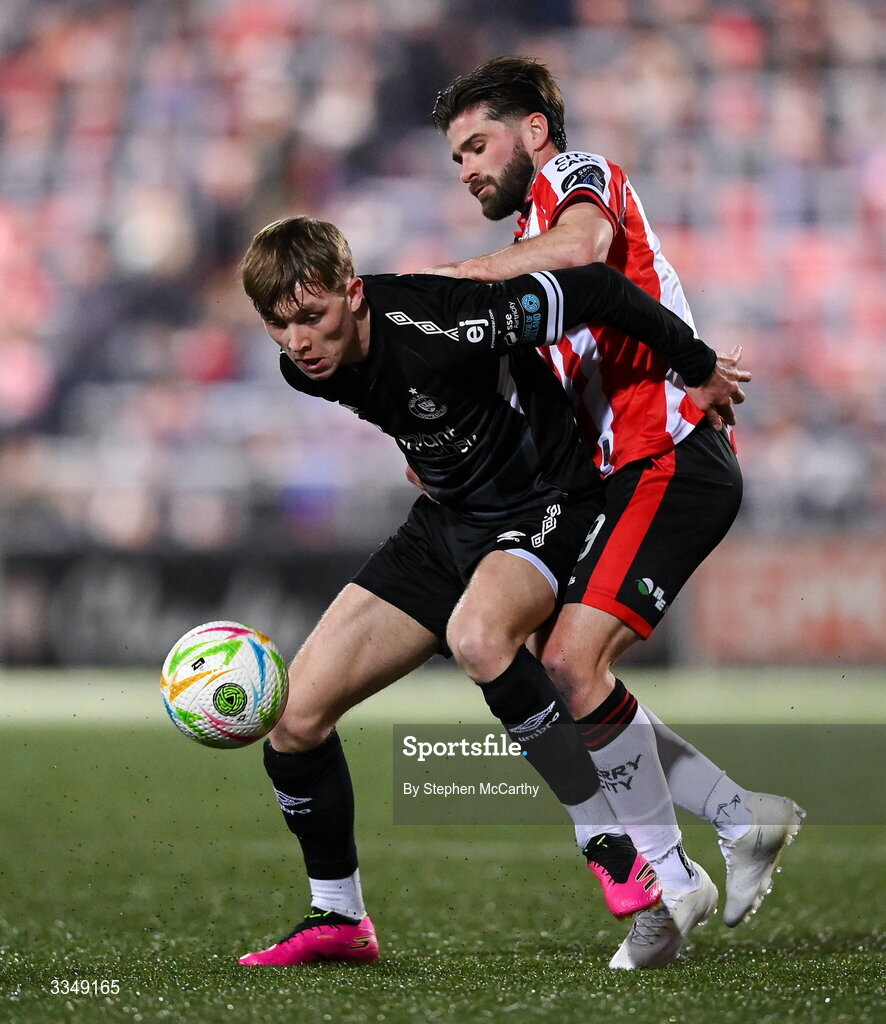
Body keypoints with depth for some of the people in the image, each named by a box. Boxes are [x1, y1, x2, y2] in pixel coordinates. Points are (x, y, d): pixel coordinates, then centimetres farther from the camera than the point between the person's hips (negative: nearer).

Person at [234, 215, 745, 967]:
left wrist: (699, 368, -11)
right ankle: (338, 920, 17)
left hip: (543, 507, -7)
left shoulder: (434, 327, -31)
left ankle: (610, 845, -26)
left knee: (477, 637, -41)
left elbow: (595, 290, -22)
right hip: (446, 521, 7)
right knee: (293, 716, -2)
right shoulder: (306, 367, -8)